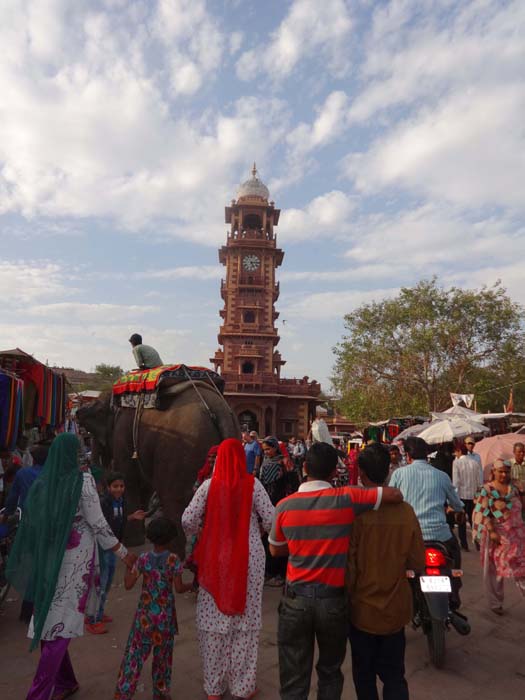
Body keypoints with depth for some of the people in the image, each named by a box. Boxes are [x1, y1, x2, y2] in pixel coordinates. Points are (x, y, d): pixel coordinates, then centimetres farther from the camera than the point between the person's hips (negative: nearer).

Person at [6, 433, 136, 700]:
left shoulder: (41, 482, 3)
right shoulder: (82, 479, -13)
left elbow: (30, 524, 9)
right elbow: (97, 523, -12)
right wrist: (123, 552, -2)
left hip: (48, 558, 6)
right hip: (76, 557, -5)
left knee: (49, 619, 15)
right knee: (61, 622, 3)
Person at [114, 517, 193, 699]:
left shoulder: (143, 558, -10)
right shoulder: (173, 559, -14)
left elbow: (128, 585, -8)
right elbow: (179, 588, -13)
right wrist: (192, 585, 5)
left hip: (145, 614, 1)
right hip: (165, 615, 0)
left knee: (135, 652, 12)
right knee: (163, 654, 16)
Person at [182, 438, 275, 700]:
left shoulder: (209, 485, -8)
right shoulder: (253, 485, -10)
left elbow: (188, 521, -6)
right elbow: (271, 521, -8)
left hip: (215, 559, 1)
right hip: (248, 558, -1)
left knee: (214, 619, 15)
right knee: (245, 617, 13)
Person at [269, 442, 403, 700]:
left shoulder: (285, 506, -10)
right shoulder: (346, 498, -16)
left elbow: (275, 550, 4)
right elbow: (396, 495, -11)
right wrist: (373, 494, 7)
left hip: (296, 599, 0)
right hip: (333, 599, 0)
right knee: (330, 672, 24)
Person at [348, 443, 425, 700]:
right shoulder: (406, 511, -13)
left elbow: (349, 566, -16)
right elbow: (418, 563, -5)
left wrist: (346, 595, 1)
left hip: (363, 609, -2)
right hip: (396, 609, 2)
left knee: (364, 675, 20)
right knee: (394, 675, 19)